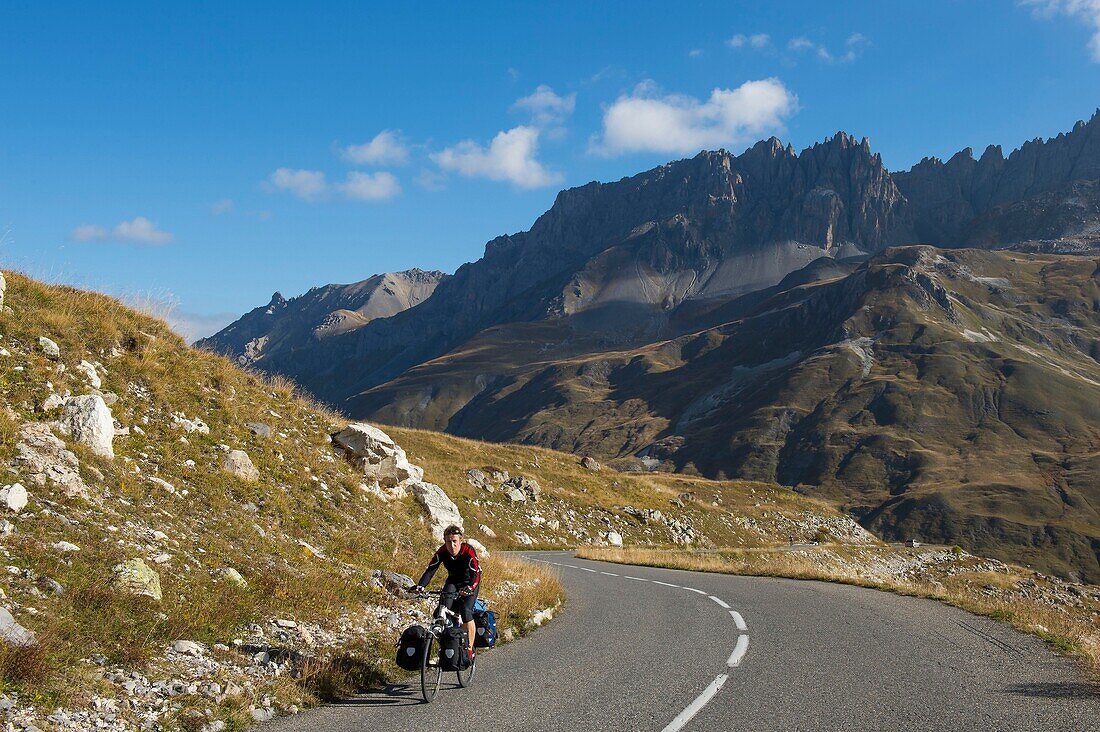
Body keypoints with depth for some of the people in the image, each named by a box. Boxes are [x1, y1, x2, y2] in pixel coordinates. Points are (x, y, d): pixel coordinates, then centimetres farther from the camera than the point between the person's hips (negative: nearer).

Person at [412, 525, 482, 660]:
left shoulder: (468, 551, -31)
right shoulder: (442, 552, -22)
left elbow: (475, 574, -38)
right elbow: (431, 569, -27)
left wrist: (469, 588, -58)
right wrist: (420, 585, -44)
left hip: (469, 582, -3)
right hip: (453, 580, 4)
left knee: (465, 611, -22)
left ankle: (470, 649, -12)